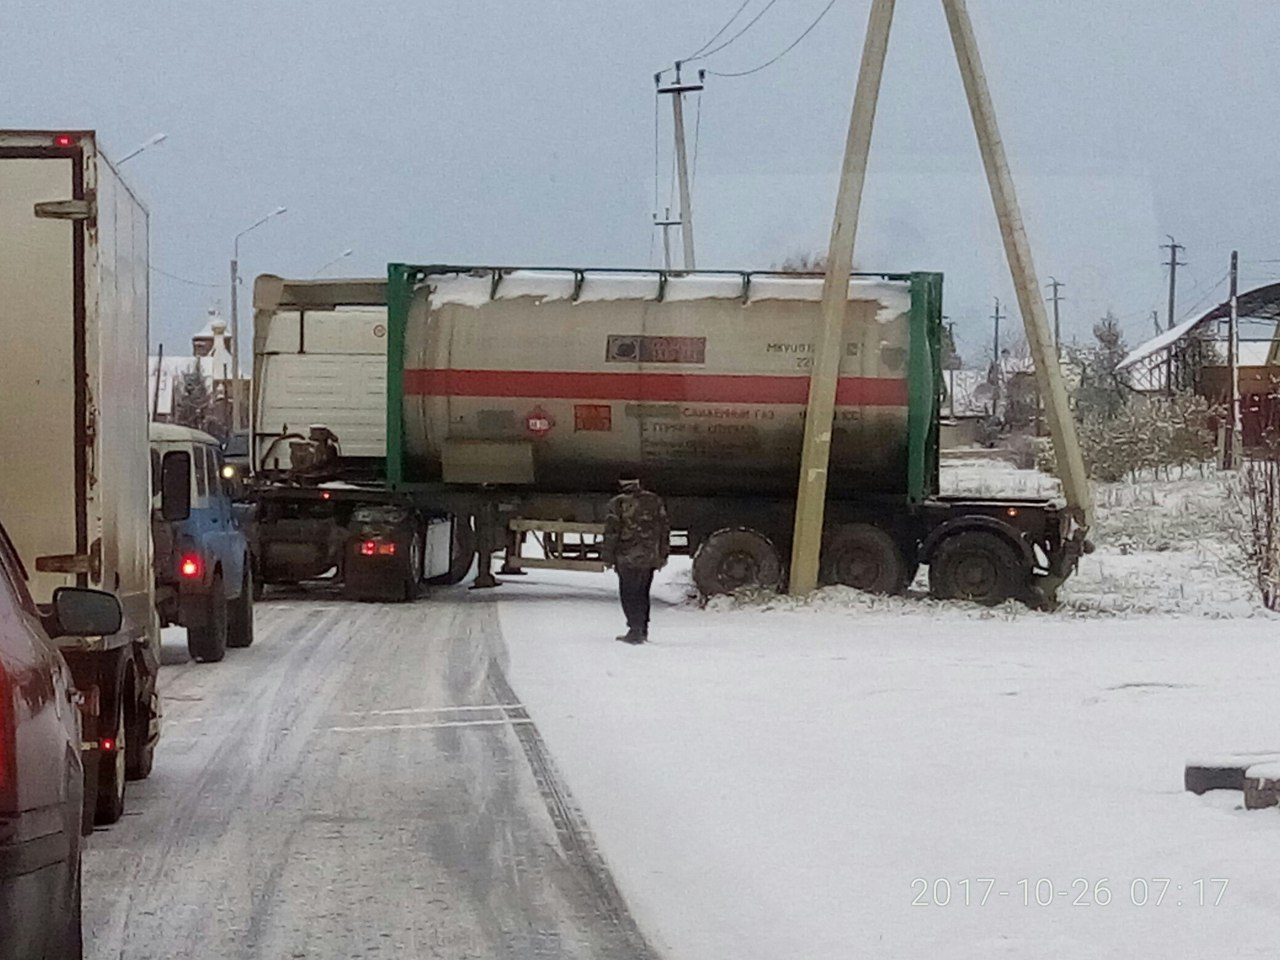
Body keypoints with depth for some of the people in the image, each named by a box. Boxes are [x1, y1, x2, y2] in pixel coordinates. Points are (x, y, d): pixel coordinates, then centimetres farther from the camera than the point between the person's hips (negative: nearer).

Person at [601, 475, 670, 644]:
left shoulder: (618, 503, -6)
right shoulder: (654, 500, 7)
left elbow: (611, 532, -7)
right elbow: (665, 527, 10)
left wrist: (607, 556, 1)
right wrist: (663, 554, 17)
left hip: (628, 559, -5)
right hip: (650, 558, 5)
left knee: (628, 593, 1)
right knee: (642, 593, 16)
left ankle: (636, 630, -6)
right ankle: (642, 629, 20)